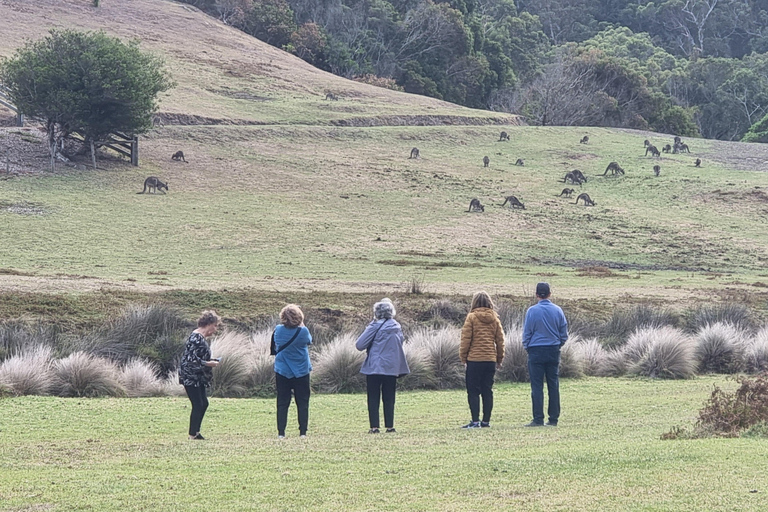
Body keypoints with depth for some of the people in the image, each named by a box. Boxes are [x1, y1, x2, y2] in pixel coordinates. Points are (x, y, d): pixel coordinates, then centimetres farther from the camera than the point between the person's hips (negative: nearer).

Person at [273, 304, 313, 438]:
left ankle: (281, 432, 1)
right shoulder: (303, 331, -15)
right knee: (302, 402, 7)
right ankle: (303, 432, 5)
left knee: (282, 403, 6)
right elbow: (309, 341, 7)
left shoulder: (278, 331, -9)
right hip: (301, 371, -1)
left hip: (282, 371, 1)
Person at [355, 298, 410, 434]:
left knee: (373, 399, 1)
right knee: (389, 399, 10)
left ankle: (374, 427, -5)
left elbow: (360, 345, -10)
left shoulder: (375, 327, -9)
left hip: (374, 367, -4)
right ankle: (390, 426, 7)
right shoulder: (397, 327, 6)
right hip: (391, 368, 4)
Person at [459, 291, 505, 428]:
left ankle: (475, 421, -7)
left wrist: (463, 357, 1)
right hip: (490, 359, 4)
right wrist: (499, 359, 16)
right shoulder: (494, 318, 6)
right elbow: (500, 340, 9)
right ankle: (486, 421, 10)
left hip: (474, 360, -4)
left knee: (473, 391, 0)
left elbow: (466, 339, -7)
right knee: (487, 391, 9)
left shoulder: (472, 317, -6)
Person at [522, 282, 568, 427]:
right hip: (554, 351, 3)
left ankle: (538, 419, -5)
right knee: (553, 385, 7)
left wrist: (527, 347, 12)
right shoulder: (557, 311, 1)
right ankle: (554, 419, 6)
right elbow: (564, 334, 6)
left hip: (536, 351, -3)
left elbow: (526, 333, -3)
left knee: (537, 386, -2)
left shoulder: (532, 311, -8)